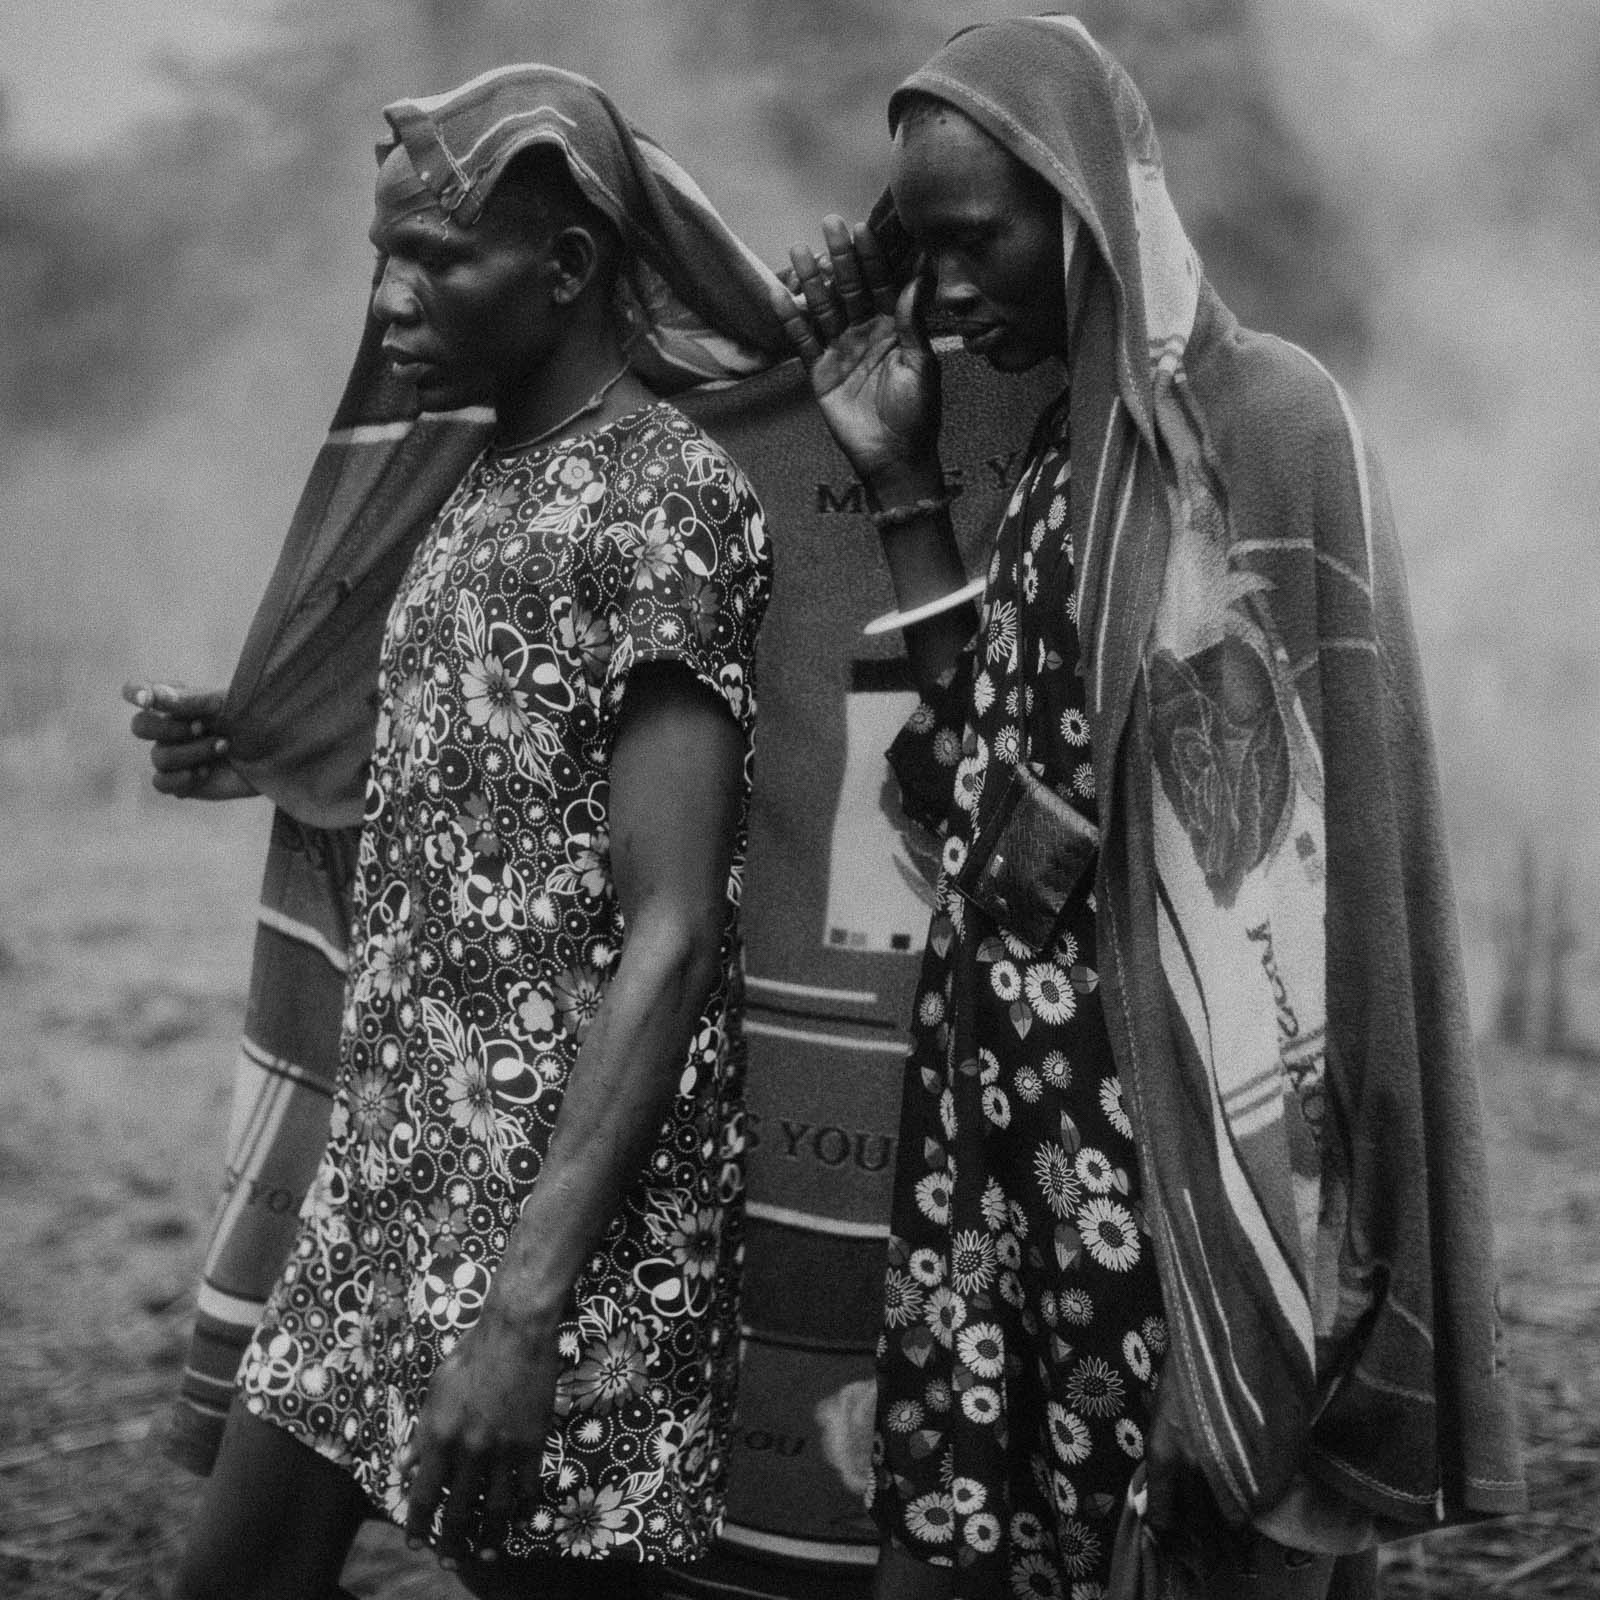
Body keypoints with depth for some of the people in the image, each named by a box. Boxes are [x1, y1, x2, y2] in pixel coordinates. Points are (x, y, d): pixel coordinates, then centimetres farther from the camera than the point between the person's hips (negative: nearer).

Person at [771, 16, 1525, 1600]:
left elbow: (1315, 807, -10)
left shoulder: (1270, 416, -8)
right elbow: (976, 755, 10)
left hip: (1179, 1105, -7)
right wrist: (902, 486, 8)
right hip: (997, 1083, 7)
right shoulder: (1049, 441, 13)